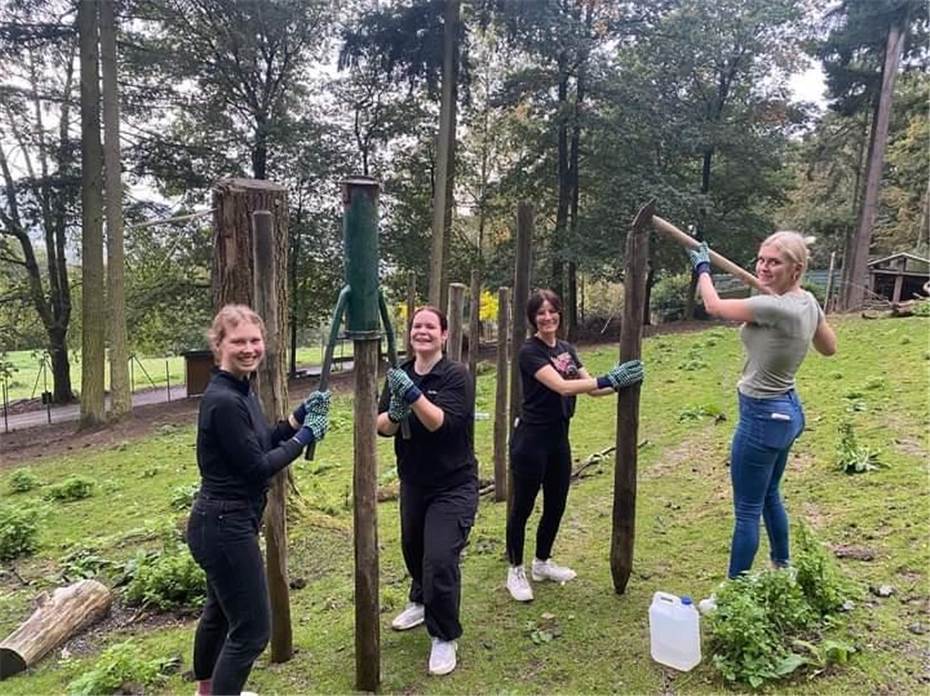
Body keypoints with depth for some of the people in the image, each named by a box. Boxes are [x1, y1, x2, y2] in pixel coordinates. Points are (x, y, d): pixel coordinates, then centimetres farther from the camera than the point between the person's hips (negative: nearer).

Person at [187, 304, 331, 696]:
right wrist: (305, 436, -12)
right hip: (225, 526, -10)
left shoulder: (242, 391, 5)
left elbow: (263, 443, 13)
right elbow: (257, 467, -22)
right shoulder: (223, 401, -24)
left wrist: (300, 416, 2)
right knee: (252, 628, 0)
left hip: (225, 522, 10)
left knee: (220, 612, 27)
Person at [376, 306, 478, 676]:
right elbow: (381, 425, -5)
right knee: (412, 548, 22)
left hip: (453, 485, -6)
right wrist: (395, 414, -26)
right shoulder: (400, 374, -1)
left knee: (440, 558, -10)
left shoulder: (456, 375, -16)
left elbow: (441, 423, -27)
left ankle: (444, 637, 13)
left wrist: (413, 395, -39)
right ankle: (422, 602, 52)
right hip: (413, 481, 6)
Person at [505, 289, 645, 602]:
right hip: (531, 440, -8)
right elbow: (563, 387, -26)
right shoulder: (530, 352, -15)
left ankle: (542, 563, 36)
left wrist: (621, 383, -8)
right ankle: (515, 571, 21)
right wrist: (609, 379, -27)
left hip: (559, 438, 8)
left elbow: (591, 387, 8)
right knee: (522, 507, 5)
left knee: (556, 505, 17)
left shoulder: (566, 349, 9)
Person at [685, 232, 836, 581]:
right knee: (770, 495, 27)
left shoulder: (775, 308, -26)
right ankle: (783, 568, 45)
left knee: (747, 510, 1)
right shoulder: (807, 302, 2)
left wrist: (702, 268, 4)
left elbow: (713, 306, -14)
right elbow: (829, 347, 18)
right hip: (787, 410, 10)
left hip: (762, 416, -10)